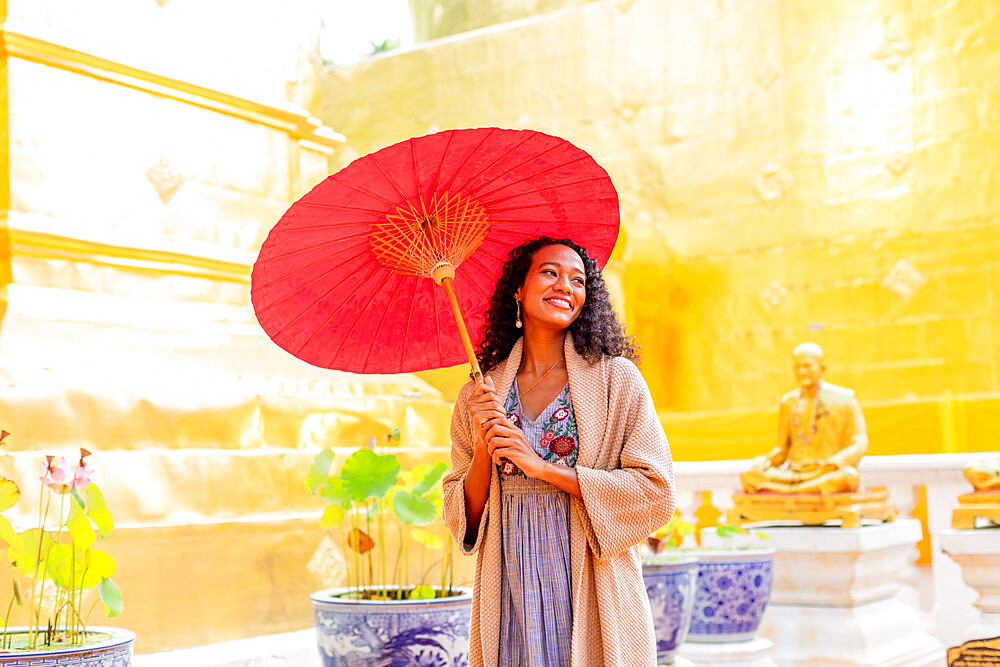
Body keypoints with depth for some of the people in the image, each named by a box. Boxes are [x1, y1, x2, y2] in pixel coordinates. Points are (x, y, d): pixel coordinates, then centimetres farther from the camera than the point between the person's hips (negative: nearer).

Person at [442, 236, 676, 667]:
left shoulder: (617, 379, -2)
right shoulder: (479, 395, 5)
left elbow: (656, 493, -9)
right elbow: (462, 519, 6)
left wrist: (543, 469, -13)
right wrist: (484, 450, -12)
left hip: (590, 595, -1)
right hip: (508, 595, 2)